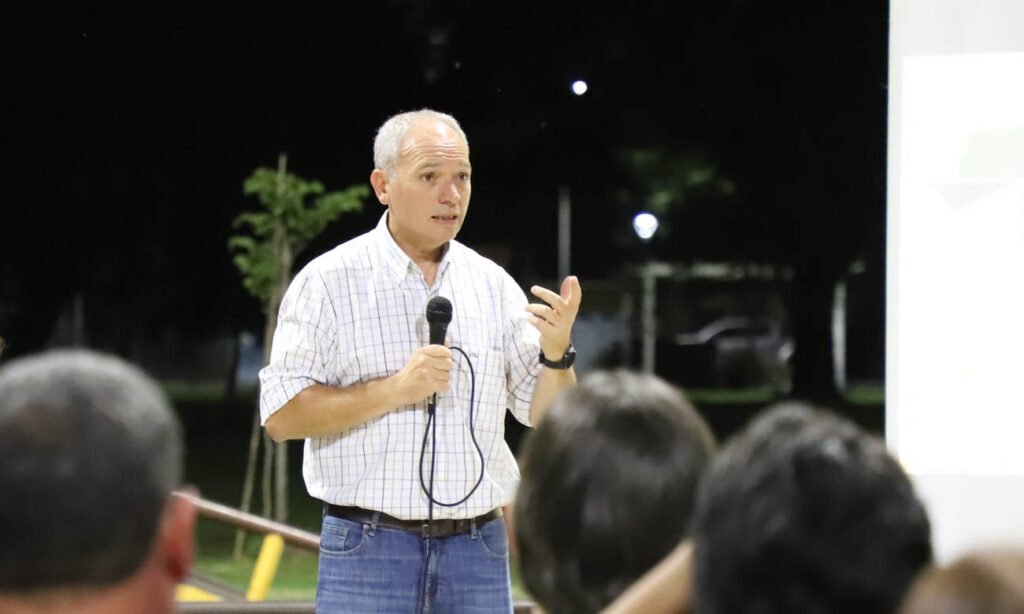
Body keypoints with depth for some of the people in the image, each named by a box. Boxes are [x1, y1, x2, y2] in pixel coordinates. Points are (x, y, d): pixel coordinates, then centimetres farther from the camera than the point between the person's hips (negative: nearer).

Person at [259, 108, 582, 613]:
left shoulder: (492, 283, 9)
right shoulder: (328, 281, -3)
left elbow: (547, 415, 10)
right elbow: (281, 416, -8)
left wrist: (557, 352, -10)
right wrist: (394, 389, -16)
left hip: (478, 550, 4)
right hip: (367, 550, -4)